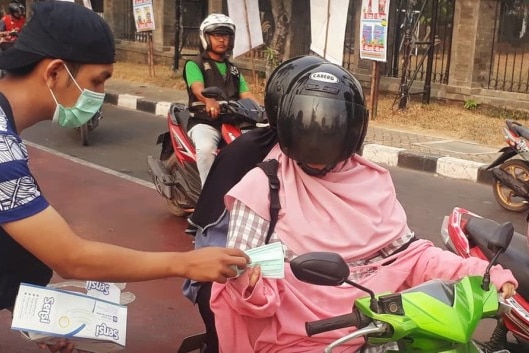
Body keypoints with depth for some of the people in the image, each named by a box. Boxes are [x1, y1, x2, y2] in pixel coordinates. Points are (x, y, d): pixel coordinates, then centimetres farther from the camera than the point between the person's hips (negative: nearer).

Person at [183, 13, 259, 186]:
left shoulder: (233, 69, 22)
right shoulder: (194, 64, 3)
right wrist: (210, 101, -43)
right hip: (204, 123, -5)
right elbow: (198, 88, -18)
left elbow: (246, 95, 9)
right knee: (206, 148, -37)